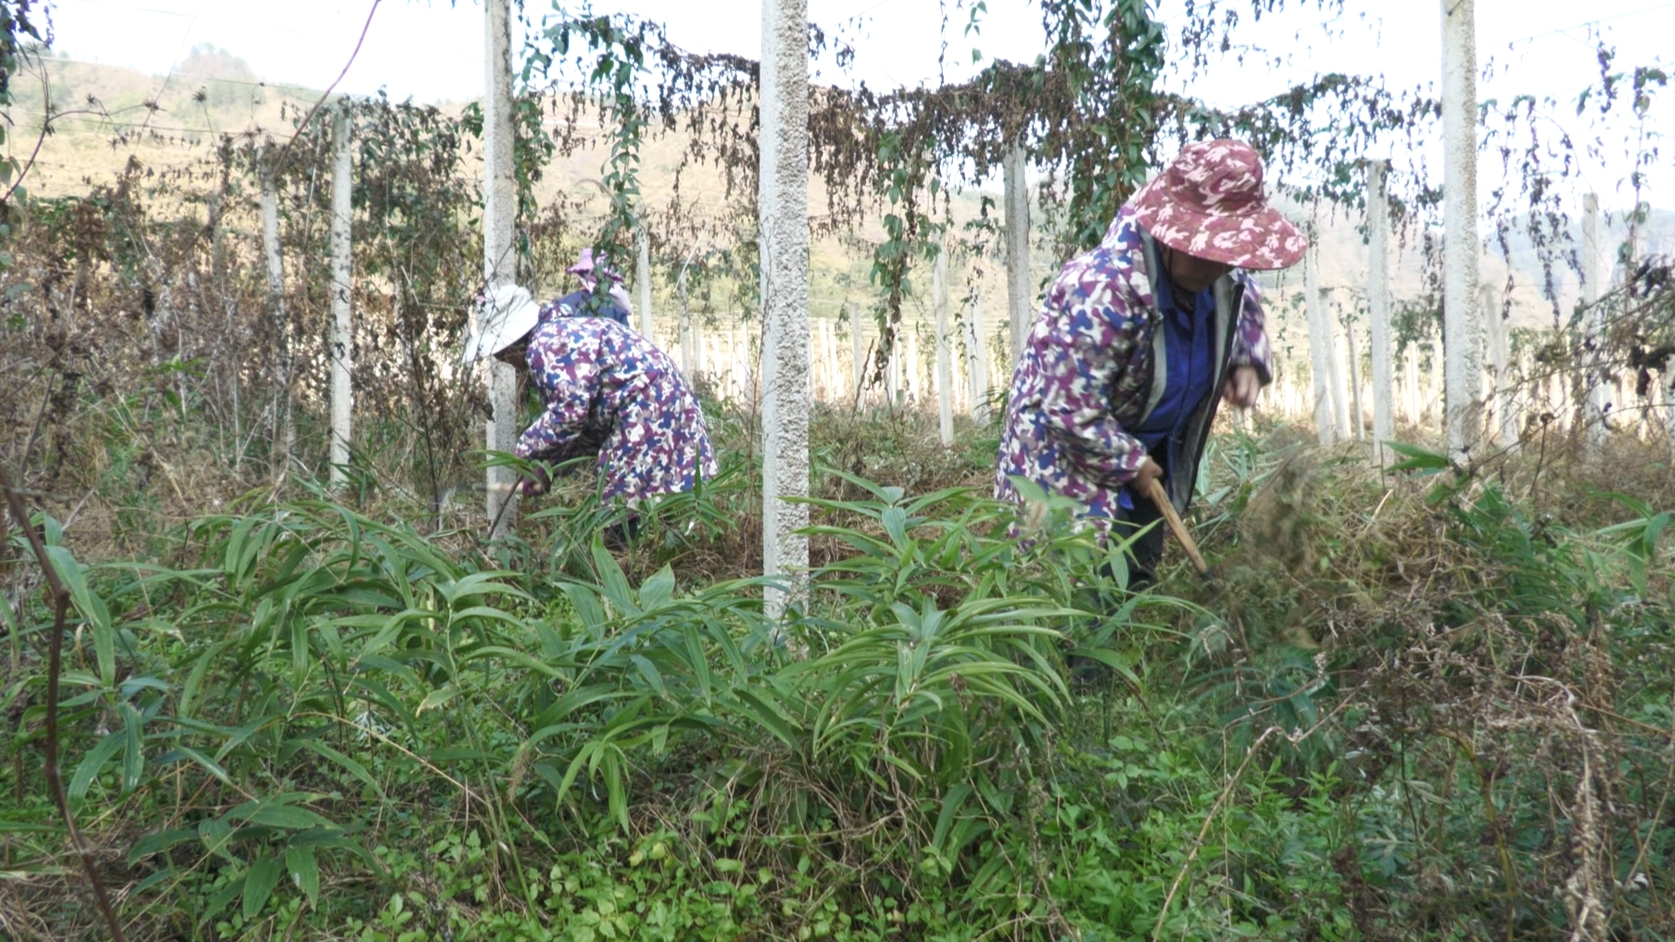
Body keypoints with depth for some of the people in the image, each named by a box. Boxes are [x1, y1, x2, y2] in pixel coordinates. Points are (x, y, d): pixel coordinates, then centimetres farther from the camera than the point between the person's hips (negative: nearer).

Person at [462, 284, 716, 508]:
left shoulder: (544, 346, -15)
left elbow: (570, 412, -25)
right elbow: (588, 420, 18)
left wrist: (526, 450, -10)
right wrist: (547, 467, 14)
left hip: (646, 416, -11)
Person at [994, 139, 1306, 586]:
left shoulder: (1225, 279, -10)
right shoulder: (1104, 290, -35)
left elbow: (1244, 316, 18)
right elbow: (1072, 407, -31)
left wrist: (1247, 365, -5)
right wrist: (1129, 462, -17)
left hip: (1151, 449, 8)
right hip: (1072, 455, -8)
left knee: (1137, 579, 14)